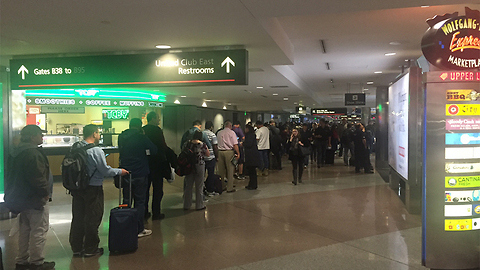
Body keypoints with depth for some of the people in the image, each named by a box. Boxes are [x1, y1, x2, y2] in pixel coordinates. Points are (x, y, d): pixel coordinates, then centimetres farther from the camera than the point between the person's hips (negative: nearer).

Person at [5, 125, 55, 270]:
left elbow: (13, 176, 18)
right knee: (39, 231, 0)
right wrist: (45, 192, -13)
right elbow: (37, 177, -27)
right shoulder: (32, 153, -22)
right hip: (34, 199, -10)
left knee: (25, 230, 18)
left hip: (21, 197, 10)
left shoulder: (16, 152, 11)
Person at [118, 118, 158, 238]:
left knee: (126, 201, 14)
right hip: (140, 174, -5)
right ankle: (139, 229, 7)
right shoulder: (141, 137, -13)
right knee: (140, 201, 3)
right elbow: (154, 150, -5)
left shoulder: (121, 137, 3)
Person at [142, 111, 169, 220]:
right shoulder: (157, 130, -14)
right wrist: (165, 161, -3)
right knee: (157, 189, 3)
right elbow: (163, 147, -16)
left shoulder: (142, 130, 5)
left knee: (145, 188, 14)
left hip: (145, 163, 6)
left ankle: (144, 212, 21)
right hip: (157, 162, -6)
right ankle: (156, 213, 8)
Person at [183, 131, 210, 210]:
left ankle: (187, 205, 20)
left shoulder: (187, 144, 0)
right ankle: (199, 205, 14)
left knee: (188, 186, 12)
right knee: (199, 186, 6)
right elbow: (208, 154, 1)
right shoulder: (202, 144, -10)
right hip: (199, 166, -4)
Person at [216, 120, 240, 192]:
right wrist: (238, 153, -5)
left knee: (221, 170, 11)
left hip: (220, 151, 4)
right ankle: (229, 188, 4)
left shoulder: (219, 133, 11)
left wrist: (217, 154, 16)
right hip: (229, 152, -4)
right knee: (230, 170, 2)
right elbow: (235, 144, -8)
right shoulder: (231, 132, -2)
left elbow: (216, 144, 10)